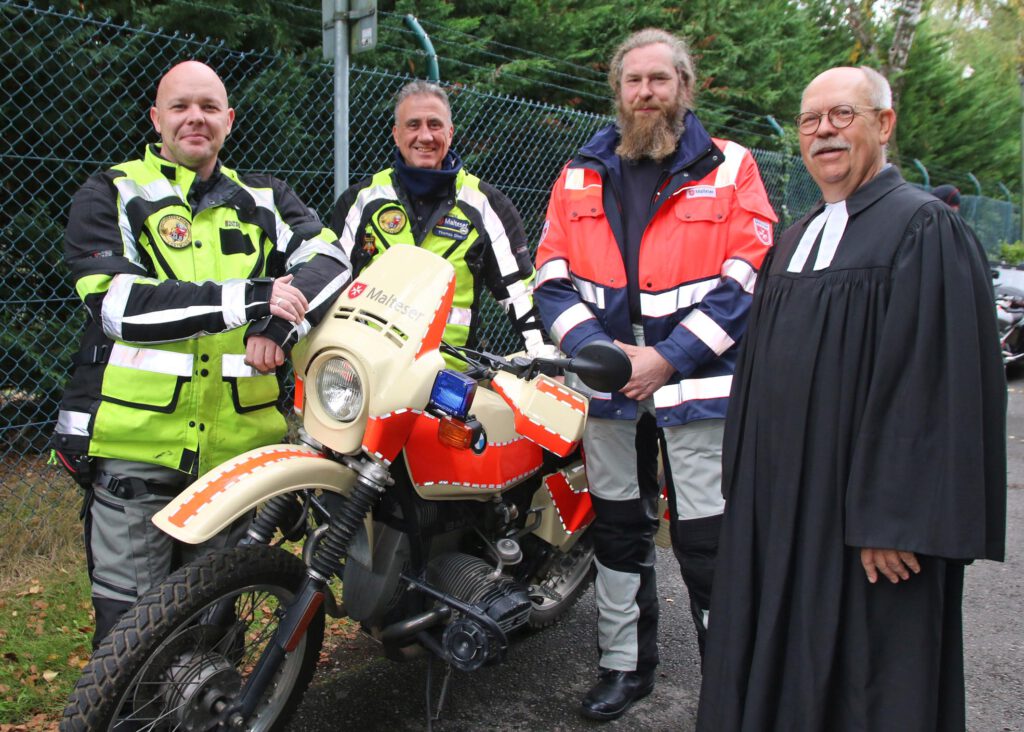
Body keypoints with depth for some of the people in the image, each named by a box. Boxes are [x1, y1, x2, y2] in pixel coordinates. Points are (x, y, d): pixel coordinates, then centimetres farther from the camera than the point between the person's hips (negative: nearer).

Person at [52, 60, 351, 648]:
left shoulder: (264, 200, 15)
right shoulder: (111, 196, 4)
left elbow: (330, 258, -2)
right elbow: (116, 301, -12)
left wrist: (280, 319, -22)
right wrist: (248, 298, -20)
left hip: (239, 444, 3)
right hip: (137, 442, -3)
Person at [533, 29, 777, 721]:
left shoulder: (730, 169, 1)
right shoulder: (581, 176, 11)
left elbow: (748, 279, -7)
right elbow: (553, 277, 6)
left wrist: (669, 358, -14)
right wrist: (596, 347, -11)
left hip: (698, 384, -4)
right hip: (608, 387, 4)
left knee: (708, 543, -3)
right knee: (619, 532, 15)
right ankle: (625, 664, 31)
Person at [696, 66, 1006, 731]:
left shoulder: (924, 228, -10)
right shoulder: (795, 240, 14)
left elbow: (937, 384, -18)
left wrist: (894, 520, -22)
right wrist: (751, 491, 14)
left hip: (861, 513, -7)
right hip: (782, 503, 7)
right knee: (776, 667, 15)